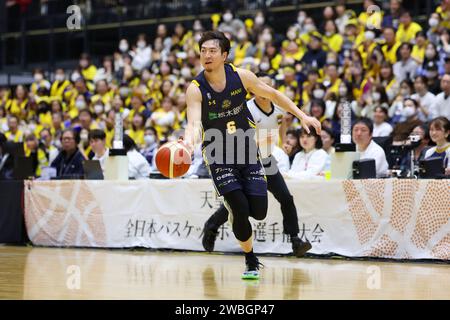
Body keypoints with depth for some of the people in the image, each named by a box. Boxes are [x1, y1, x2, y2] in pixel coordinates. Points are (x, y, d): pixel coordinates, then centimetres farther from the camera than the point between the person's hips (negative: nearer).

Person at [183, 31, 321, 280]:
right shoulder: (195, 89, -17)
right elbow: (194, 122, -31)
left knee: (259, 212, -5)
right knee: (240, 210, -14)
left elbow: (272, 95, 6)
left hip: (246, 150, 2)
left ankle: (233, 205, 32)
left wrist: (302, 116, 4)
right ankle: (251, 261, 9)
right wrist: (189, 142, -53)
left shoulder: (241, 76, -9)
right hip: (218, 156, -2)